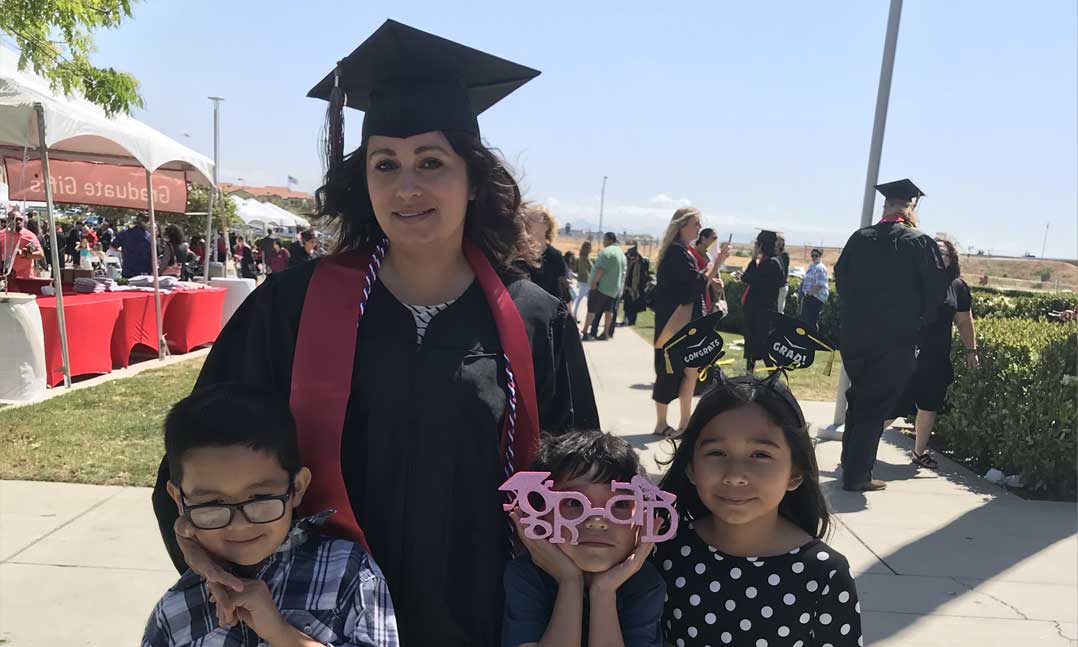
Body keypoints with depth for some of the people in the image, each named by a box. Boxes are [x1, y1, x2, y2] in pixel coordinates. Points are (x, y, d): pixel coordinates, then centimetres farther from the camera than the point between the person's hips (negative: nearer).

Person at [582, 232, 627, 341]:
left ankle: (585, 333, -4)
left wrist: (594, 282, -20)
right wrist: (621, 288, 21)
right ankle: (606, 333, 14)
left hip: (601, 287, -8)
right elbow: (623, 273, 17)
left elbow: (600, 269, -23)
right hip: (614, 288, 8)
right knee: (608, 310, 12)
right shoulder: (622, 253, 15)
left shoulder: (607, 251, -13)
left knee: (592, 310, -4)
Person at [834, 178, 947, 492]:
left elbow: (840, 278, 10)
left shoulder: (859, 239, 3)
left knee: (858, 399, 21)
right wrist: (918, 324, 7)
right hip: (896, 339, -4)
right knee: (876, 407, 4)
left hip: (855, 335, 4)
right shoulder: (920, 243, -7)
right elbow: (936, 290, -7)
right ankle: (857, 475, 6)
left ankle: (850, 463, 31)